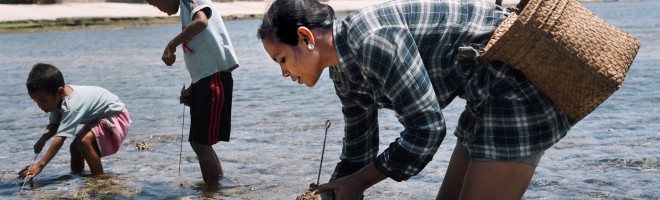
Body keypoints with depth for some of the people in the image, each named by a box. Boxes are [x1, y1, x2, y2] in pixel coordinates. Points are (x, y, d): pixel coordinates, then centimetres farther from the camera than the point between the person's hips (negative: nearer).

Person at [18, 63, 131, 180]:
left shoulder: (72, 106, -37)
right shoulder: (57, 97, -9)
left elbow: (60, 138, -40)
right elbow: (54, 124, -4)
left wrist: (40, 164, -42)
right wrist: (42, 140, -25)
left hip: (115, 116, -10)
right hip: (97, 119, 10)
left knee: (85, 141, -28)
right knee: (75, 147, 12)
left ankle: (99, 178, -18)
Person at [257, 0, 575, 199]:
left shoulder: (371, 36, -23)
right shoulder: (345, 74, 8)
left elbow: (427, 130, -22)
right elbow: (357, 152, 18)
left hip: (519, 83, -10)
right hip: (492, 92, 10)